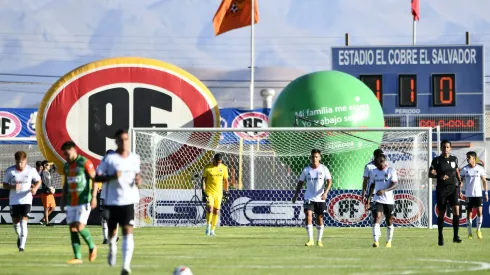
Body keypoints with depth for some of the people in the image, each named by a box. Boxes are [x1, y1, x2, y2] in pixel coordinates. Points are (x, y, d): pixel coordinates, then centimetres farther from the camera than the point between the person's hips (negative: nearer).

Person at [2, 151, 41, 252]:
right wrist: (12, 187, -19)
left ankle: (22, 245, -15)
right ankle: (19, 237, 43)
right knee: (15, 222, 11)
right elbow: (4, 185, 2)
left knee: (23, 222, -14)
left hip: (26, 200, -2)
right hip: (14, 201, 2)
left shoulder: (31, 171, -6)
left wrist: (35, 188, -12)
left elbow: (38, 181, 10)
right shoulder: (10, 171, -5)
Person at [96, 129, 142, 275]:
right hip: (112, 201, -1)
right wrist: (111, 177, -21)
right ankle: (112, 248, 49)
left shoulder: (135, 158, 6)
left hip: (128, 201, 1)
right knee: (112, 231, 13)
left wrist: (138, 179, 0)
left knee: (128, 232, -14)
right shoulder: (110, 158, -5)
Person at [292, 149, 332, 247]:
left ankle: (319, 240, 19)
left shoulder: (324, 169, -2)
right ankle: (310, 240, -11)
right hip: (309, 198, 0)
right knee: (308, 217, -14)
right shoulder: (306, 170, 2)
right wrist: (296, 195, 6)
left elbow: (329, 181, -8)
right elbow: (300, 183, 10)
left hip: (320, 198, 0)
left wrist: (325, 192, -23)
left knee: (320, 219, 6)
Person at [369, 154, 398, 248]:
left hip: (389, 200, -2)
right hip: (378, 200, 2)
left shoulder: (391, 171, -5)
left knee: (389, 221, 9)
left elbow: (395, 185, -13)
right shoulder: (374, 172, 8)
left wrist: (384, 191, -27)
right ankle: (376, 240, -26)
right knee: (377, 217, -17)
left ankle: (389, 241, 27)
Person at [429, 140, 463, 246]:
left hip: (453, 188, 2)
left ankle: (456, 236, -10)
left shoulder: (454, 159, 9)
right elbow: (430, 174, -6)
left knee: (456, 210, -15)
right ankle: (440, 236, 20)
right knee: (441, 213, 5)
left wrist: (459, 181, 12)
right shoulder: (437, 160, -1)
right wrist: (440, 176, -23)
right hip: (441, 189, -2)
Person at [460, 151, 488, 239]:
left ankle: (478, 230, 7)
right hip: (468, 195, 1)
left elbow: (484, 181, 7)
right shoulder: (464, 169, 2)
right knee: (469, 213, 1)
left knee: (479, 212, -10)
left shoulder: (480, 169, 1)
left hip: (478, 194, -1)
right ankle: (469, 232, 10)